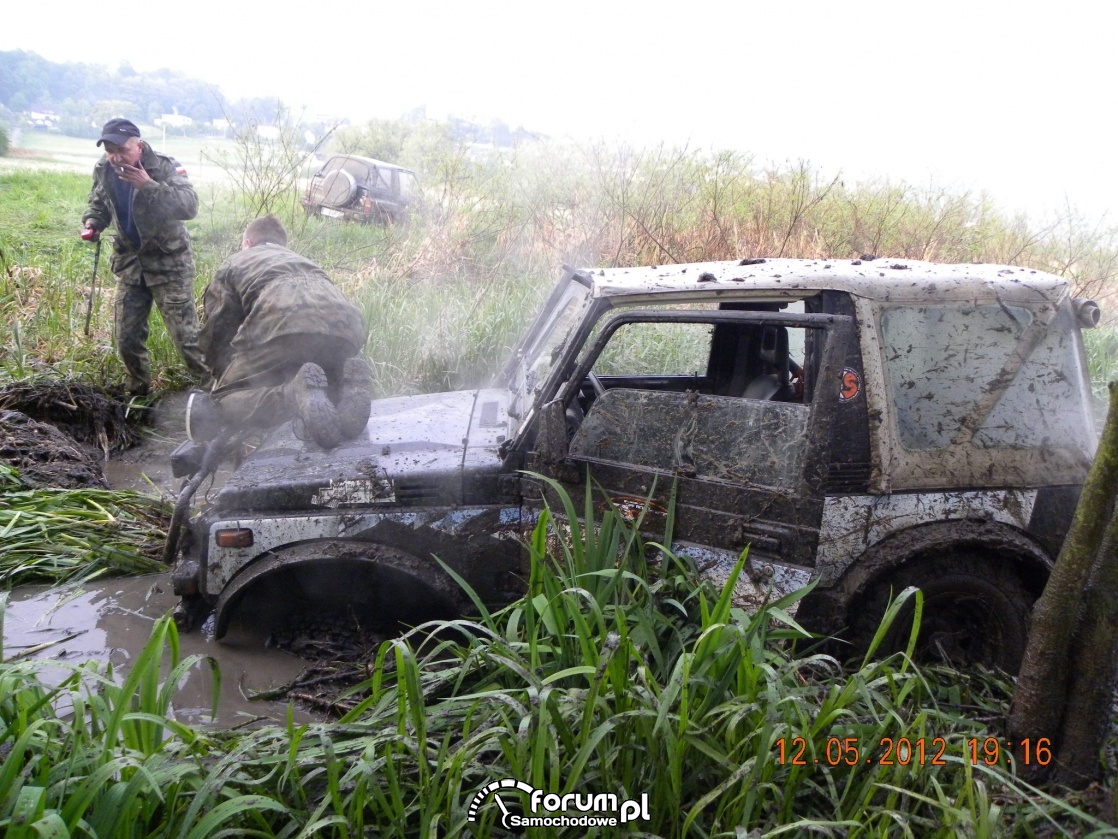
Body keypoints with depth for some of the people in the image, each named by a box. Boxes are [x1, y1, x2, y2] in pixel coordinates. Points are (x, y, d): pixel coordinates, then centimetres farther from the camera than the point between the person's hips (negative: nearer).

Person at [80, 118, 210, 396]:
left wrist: (149, 186, -40)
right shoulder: (103, 170, -3)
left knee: (185, 334, -7)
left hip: (169, 261, -6)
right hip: (130, 261, 6)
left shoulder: (165, 167, -20)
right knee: (126, 337, 10)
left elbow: (190, 206, -33)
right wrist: (92, 221, -4)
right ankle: (138, 392, 31)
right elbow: (99, 202, 17)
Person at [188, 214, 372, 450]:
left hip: (281, 324, -5)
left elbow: (216, 331, 24)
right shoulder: (304, 261, 44)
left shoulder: (233, 263, 32)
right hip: (345, 325, 5)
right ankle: (350, 384, -8)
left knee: (223, 402, 8)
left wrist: (224, 376, 40)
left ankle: (297, 391, -23)